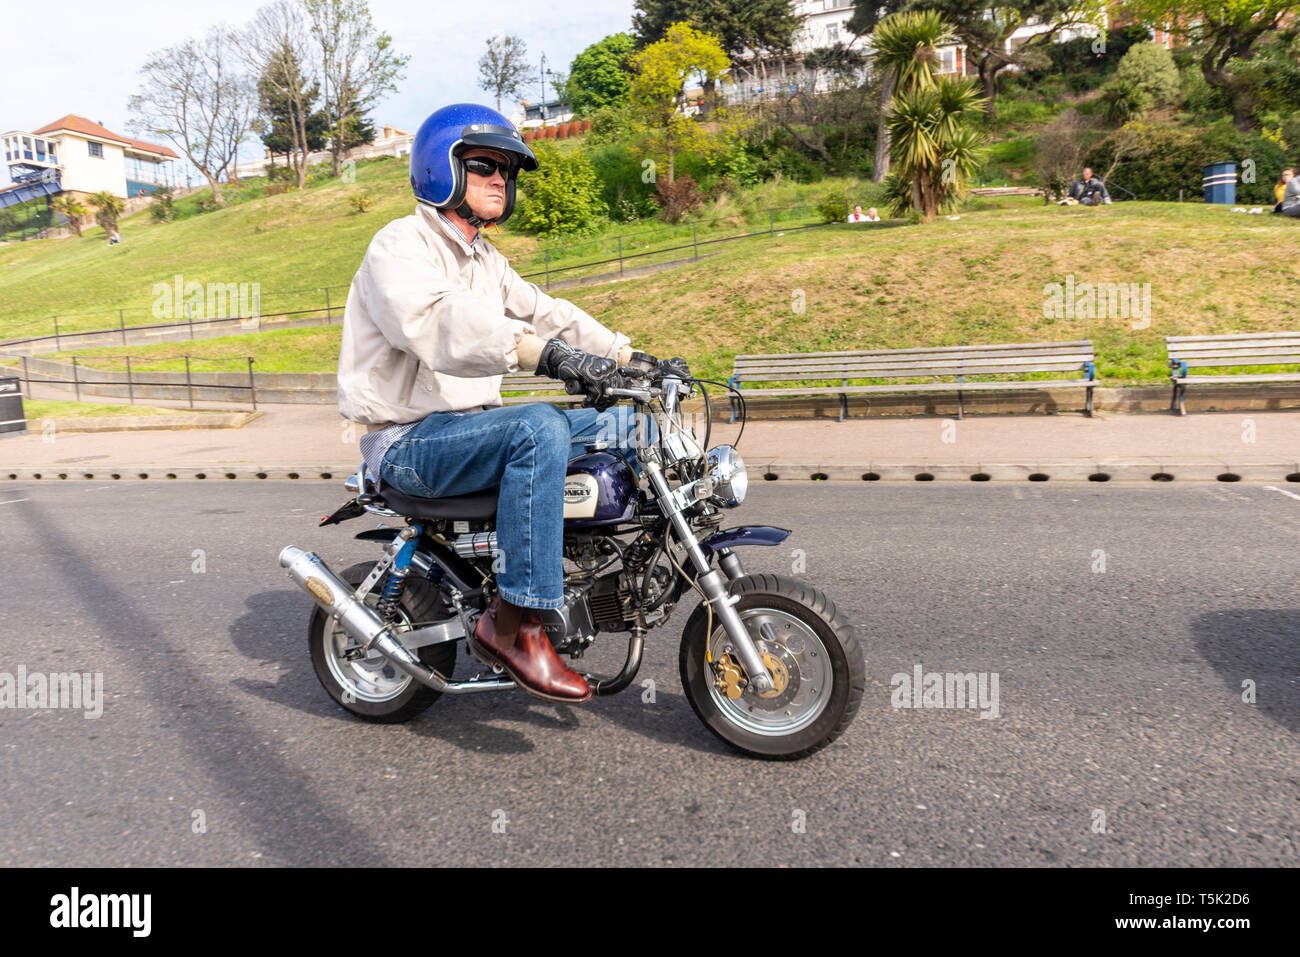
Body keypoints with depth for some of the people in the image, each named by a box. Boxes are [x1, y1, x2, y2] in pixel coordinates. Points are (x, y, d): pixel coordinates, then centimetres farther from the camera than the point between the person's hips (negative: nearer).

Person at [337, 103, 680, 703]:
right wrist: (542, 351, -46)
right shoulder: (401, 244, -10)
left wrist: (633, 358, 1)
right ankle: (513, 624, -31)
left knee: (632, 424, 0)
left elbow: (545, 313, 14)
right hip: (409, 442, -8)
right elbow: (434, 321, -31)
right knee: (538, 427, -37)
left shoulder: (486, 261, 19)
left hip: (473, 425, 8)